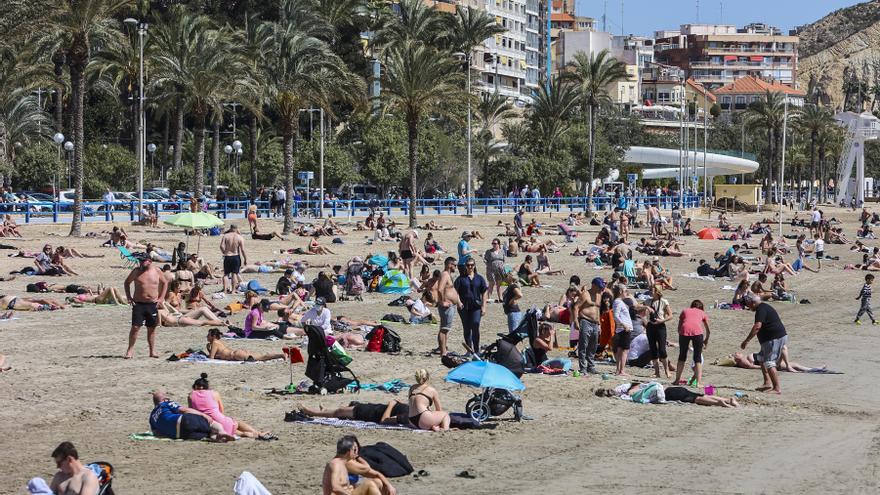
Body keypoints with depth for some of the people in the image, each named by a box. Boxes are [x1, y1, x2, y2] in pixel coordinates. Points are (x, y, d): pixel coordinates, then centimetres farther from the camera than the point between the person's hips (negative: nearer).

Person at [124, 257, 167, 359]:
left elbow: (165, 283, 15)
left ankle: (152, 351, 17)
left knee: (152, 328, 8)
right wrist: (128, 297, 1)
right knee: (135, 327, -8)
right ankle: (130, 350, 1)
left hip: (153, 304, 2)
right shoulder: (136, 271, 0)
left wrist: (161, 298, 5)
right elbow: (127, 282, 12)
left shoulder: (156, 271, 3)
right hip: (139, 304, -2)